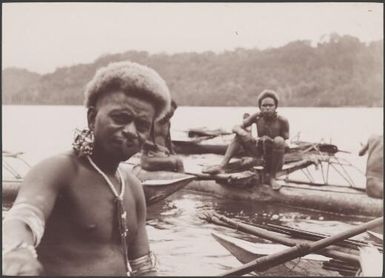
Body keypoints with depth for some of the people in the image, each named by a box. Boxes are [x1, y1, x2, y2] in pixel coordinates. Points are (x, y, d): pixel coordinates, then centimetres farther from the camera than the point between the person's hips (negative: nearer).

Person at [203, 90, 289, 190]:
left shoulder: (282, 121, -20)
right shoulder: (257, 117, -11)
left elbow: (285, 145, -13)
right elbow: (235, 127, -10)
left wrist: (270, 140, -32)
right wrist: (241, 131, -34)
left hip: (275, 159, -3)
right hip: (260, 154, 3)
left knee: (279, 141, -33)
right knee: (240, 134, -13)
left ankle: (271, 176, -15)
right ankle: (222, 166, -16)